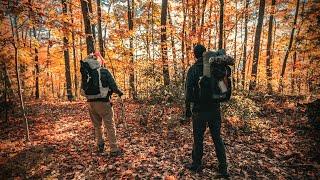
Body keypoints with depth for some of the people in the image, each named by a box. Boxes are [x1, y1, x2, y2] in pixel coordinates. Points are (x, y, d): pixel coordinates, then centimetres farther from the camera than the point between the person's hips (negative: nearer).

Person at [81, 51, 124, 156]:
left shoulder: (85, 74, 4)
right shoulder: (104, 72, -9)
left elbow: (83, 90, 9)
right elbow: (113, 86, -11)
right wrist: (119, 92, 7)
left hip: (91, 103, 5)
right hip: (103, 102, -5)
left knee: (97, 125, 20)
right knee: (110, 126, 3)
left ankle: (100, 146, 33)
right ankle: (114, 149, 7)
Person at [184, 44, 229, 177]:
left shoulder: (193, 70, -9)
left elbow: (189, 92, -12)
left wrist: (188, 110, -6)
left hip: (200, 110, -4)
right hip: (215, 109, 4)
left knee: (198, 138, 10)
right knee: (217, 138, 14)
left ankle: (197, 164, 25)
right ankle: (223, 168, 23)